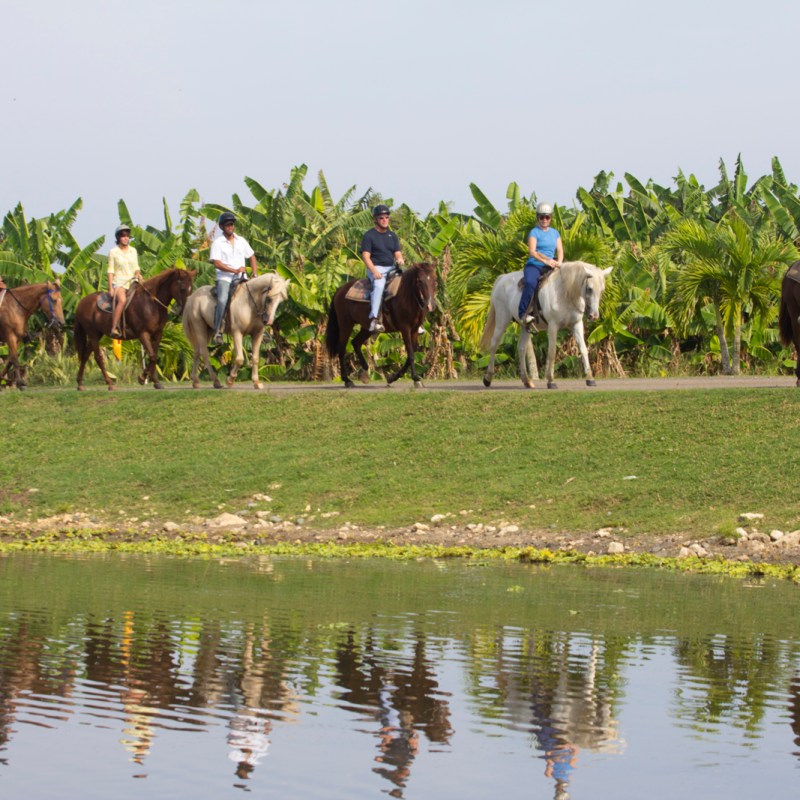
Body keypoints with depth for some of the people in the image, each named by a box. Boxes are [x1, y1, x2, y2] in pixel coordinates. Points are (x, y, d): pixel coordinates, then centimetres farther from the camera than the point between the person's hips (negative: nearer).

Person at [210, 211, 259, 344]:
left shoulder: (241, 241, 14)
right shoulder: (217, 243, 0)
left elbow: (252, 258, 21)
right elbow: (217, 263, -10)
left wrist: (254, 273, 5)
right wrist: (235, 270, -16)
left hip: (241, 278, 5)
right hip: (224, 278, -5)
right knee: (222, 300, -30)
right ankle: (217, 331, -25)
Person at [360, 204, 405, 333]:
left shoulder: (392, 236, 18)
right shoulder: (369, 235, 1)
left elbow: (397, 253, 14)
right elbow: (366, 256, -7)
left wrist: (399, 259, -12)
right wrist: (374, 271, -21)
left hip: (391, 268, 6)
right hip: (376, 268, -6)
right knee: (379, 285, -36)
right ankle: (374, 319, -43)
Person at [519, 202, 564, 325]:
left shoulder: (555, 233, 16)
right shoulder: (534, 233, 0)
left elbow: (560, 251, 11)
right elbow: (532, 251, -12)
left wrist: (558, 263, -10)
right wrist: (545, 260, -24)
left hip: (549, 267, 5)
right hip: (534, 265, -5)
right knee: (531, 282, -35)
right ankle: (523, 313, -36)